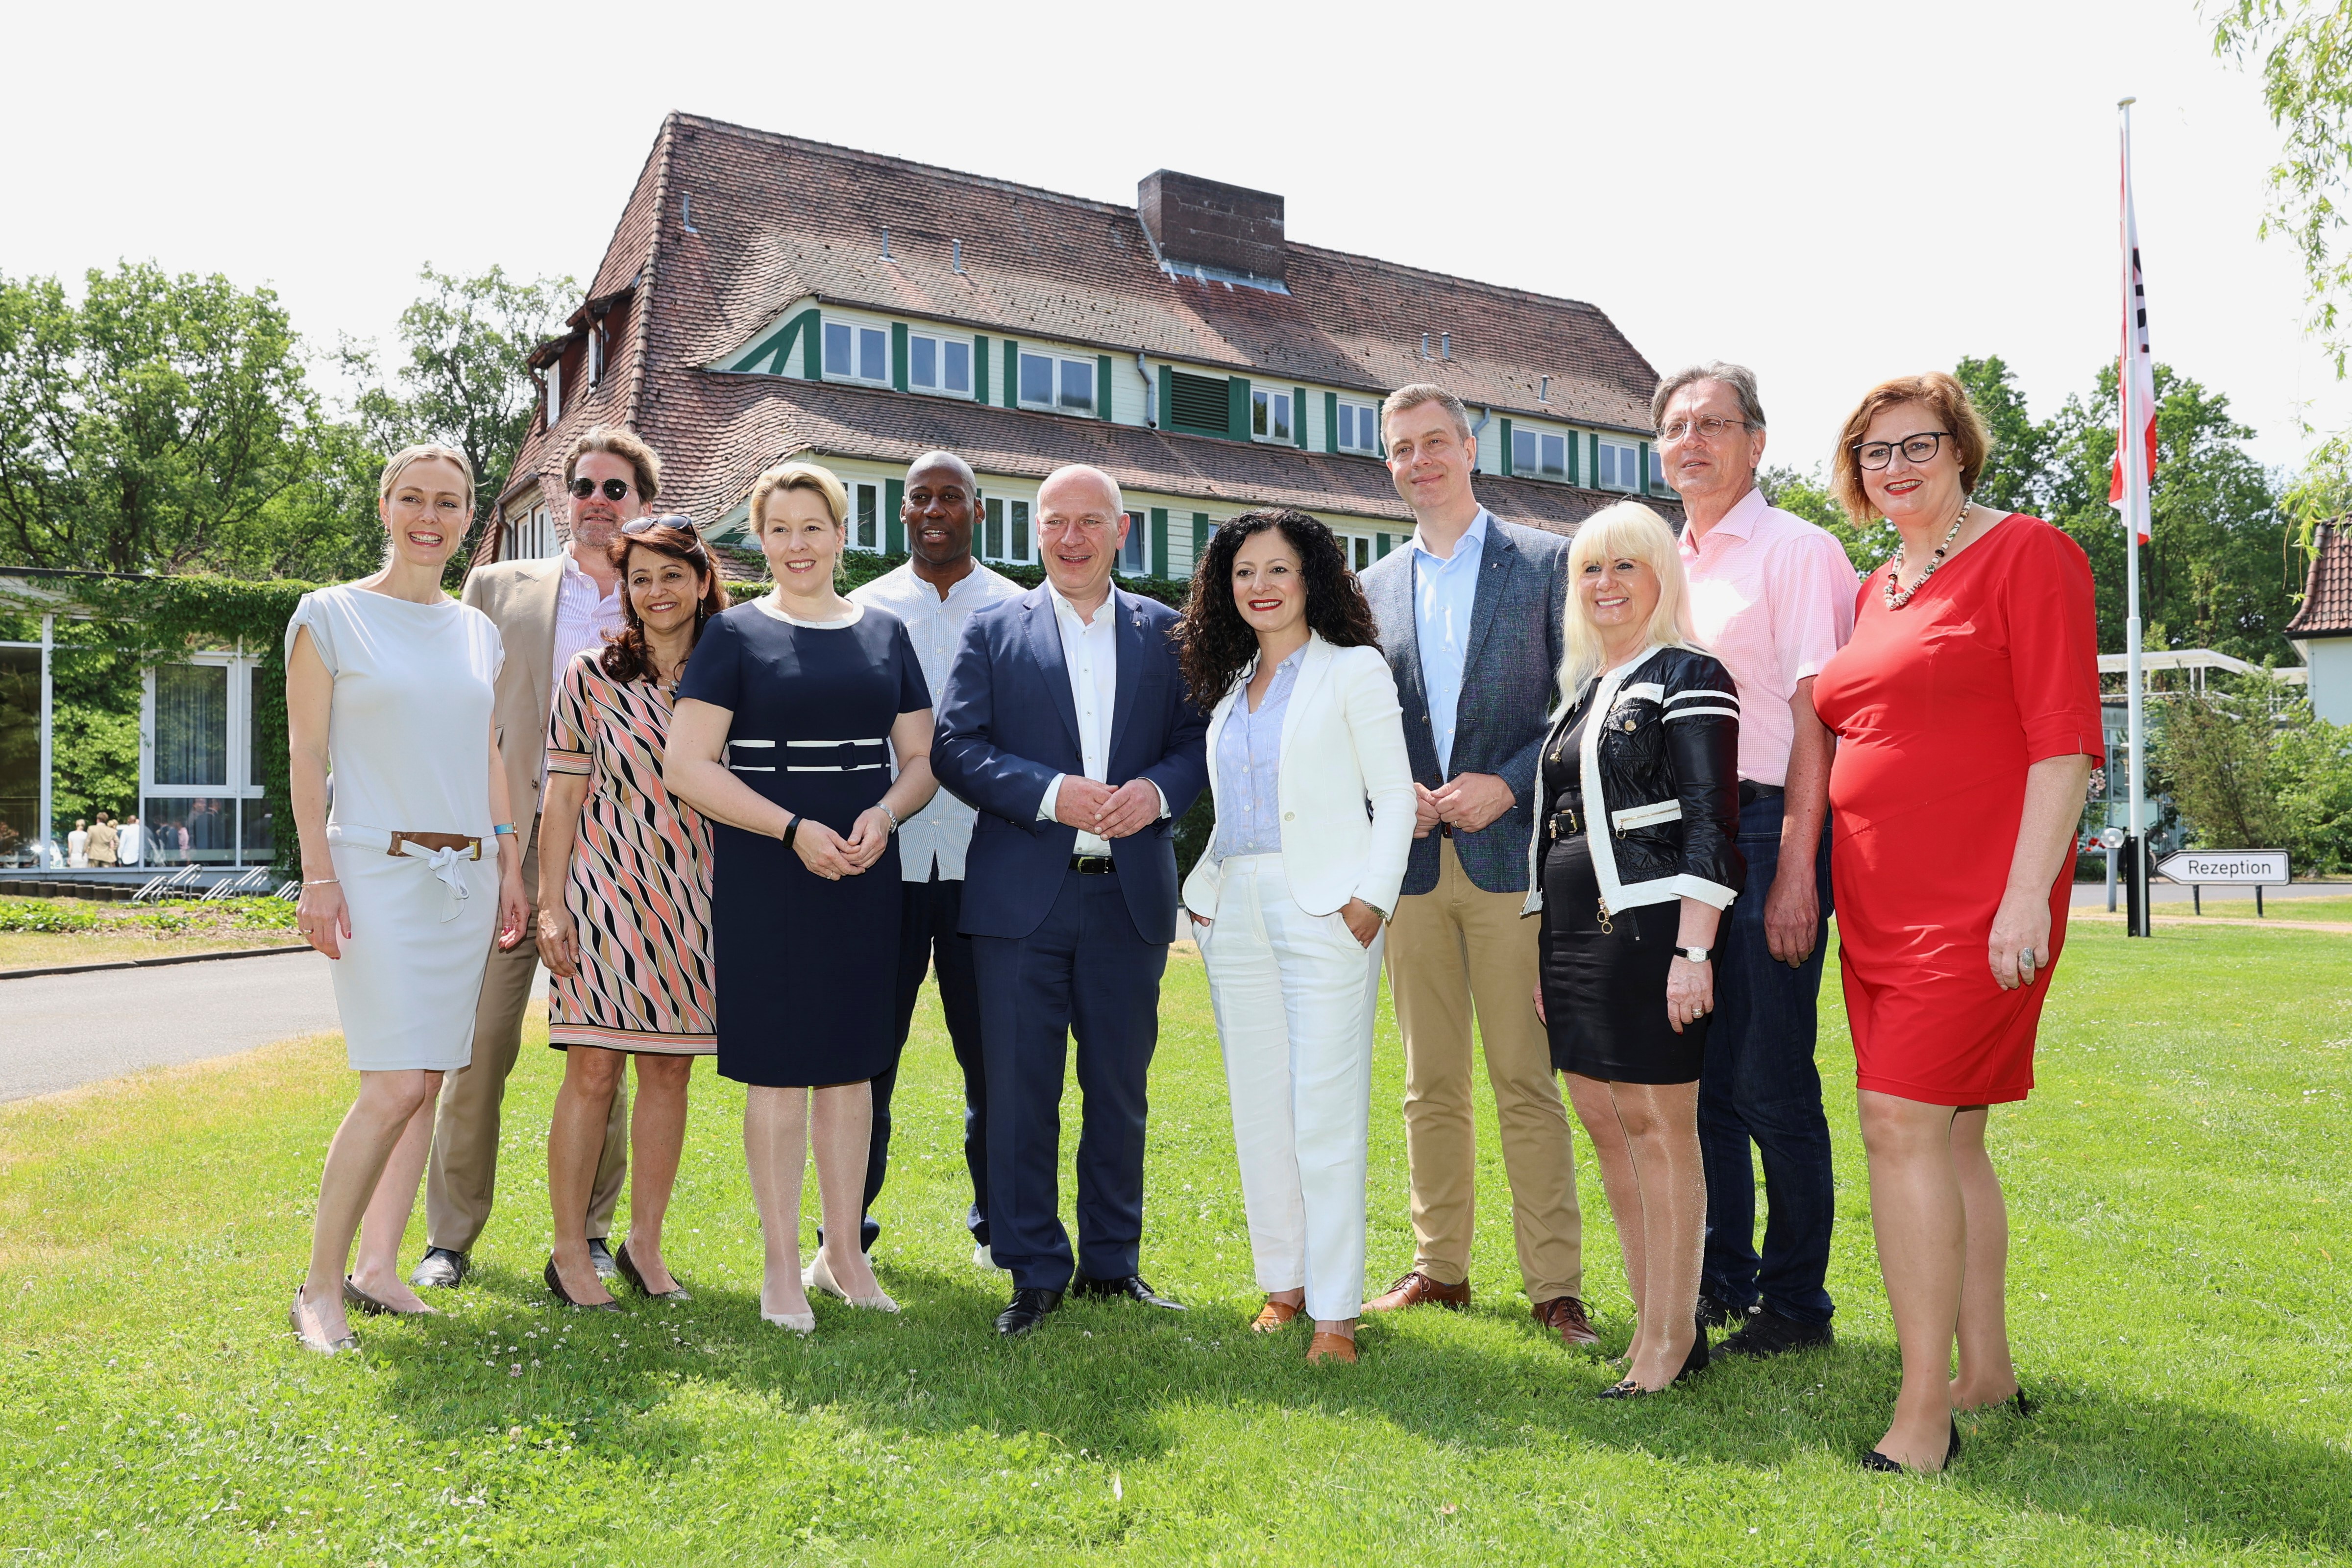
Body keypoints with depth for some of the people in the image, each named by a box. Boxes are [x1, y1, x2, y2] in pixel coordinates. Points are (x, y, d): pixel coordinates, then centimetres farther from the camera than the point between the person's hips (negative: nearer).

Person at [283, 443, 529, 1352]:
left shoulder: (478, 632, 13)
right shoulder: (330, 617, 0)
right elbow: (307, 754, -3)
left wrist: (510, 868, 12)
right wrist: (318, 876, -10)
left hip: (467, 874, 5)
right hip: (377, 869, -5)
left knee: (428, 1081, 6)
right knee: (393, 1088, -12)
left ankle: (378, 1267, 17)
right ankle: (319, 1287, 1)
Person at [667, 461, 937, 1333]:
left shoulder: (885, 632, 11)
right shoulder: (735, 634, 0)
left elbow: (922, 756, 13)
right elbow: (685, 766, -7)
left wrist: (885, 813, -8)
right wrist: (794, 828, -15)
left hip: (865, 874, 4)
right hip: (765, 878, -3)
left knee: (850, 1064, 10)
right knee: (778, 1069, 1)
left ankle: (843, 1251, 24)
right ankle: (783, 1267, 15)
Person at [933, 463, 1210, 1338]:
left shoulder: (1164, 632, 10)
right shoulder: (994, 630, 5)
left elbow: (1199, 739, 7)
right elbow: (954, 746, -3)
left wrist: (1158, 790, -14)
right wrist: (1049, 793, -17)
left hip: (1131, 896, 2)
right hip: (1022, 897, -2)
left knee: (1120, 1089, 12)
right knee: (1021, 1092, 3)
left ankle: (1112, 1261, 27)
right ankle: (1034, 1271, 18)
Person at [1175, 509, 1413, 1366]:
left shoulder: (1354, 669, 2)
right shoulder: (1229, 687, 18)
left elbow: (1395, 797, -4)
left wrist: (1372, 898, -13)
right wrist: (1203, 891, 8)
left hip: (1325, 908, -5)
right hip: (1236, 910, 6)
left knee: (1327, 1112, -6)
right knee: (1258, 1109, 9)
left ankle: (1335, 1310, 2)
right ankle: (1284, 1281, 22)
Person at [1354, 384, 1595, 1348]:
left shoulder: (1545, 561, 3)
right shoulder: (1373, 588, 14)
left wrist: (1509, 785, -13)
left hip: (1510, 855, -4)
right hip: (1412, 862, 4)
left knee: (1527, 1083, -1)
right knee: (1430, 1085, 11)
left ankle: (1555, 1285, 10)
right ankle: (1439, 1266, 23)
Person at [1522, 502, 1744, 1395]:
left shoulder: (1688, 677, -5)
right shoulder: (1583, 690, 18)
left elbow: (1712, 826, -12)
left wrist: (1692, 951, -19)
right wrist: (1547, 954, 18)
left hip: (1648, 927, -8)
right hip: (1576, 929, 8)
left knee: (1656, 1125, -2)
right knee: (1604, 1123, 10)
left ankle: (1673, 1335, 9)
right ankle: (1653, 1314, 21)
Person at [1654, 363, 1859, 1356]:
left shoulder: (1798, 550, -4)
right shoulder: (1670, 567, 17)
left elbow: (1815, 717, -12)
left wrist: (1795, 871, -18)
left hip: (1766, 831, -7)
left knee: (1772, 1084, -2)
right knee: (1700, 1075, 12)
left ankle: (1797, 1302, 14)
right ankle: (1723, 1282, 27)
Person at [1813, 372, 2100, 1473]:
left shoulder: (2025, 554, -4)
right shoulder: (1874, 591, 17)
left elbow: (2065, 741, -11)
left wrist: (2028, 895, -17)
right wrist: (1802, 874, 14)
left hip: (1977, 902, -7)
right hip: (1881, 903, 7)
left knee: (1902, 1122, -13)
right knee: (1949, 1137, 12)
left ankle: (1924, 1413, -4)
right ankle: (1988, 1371, 24)